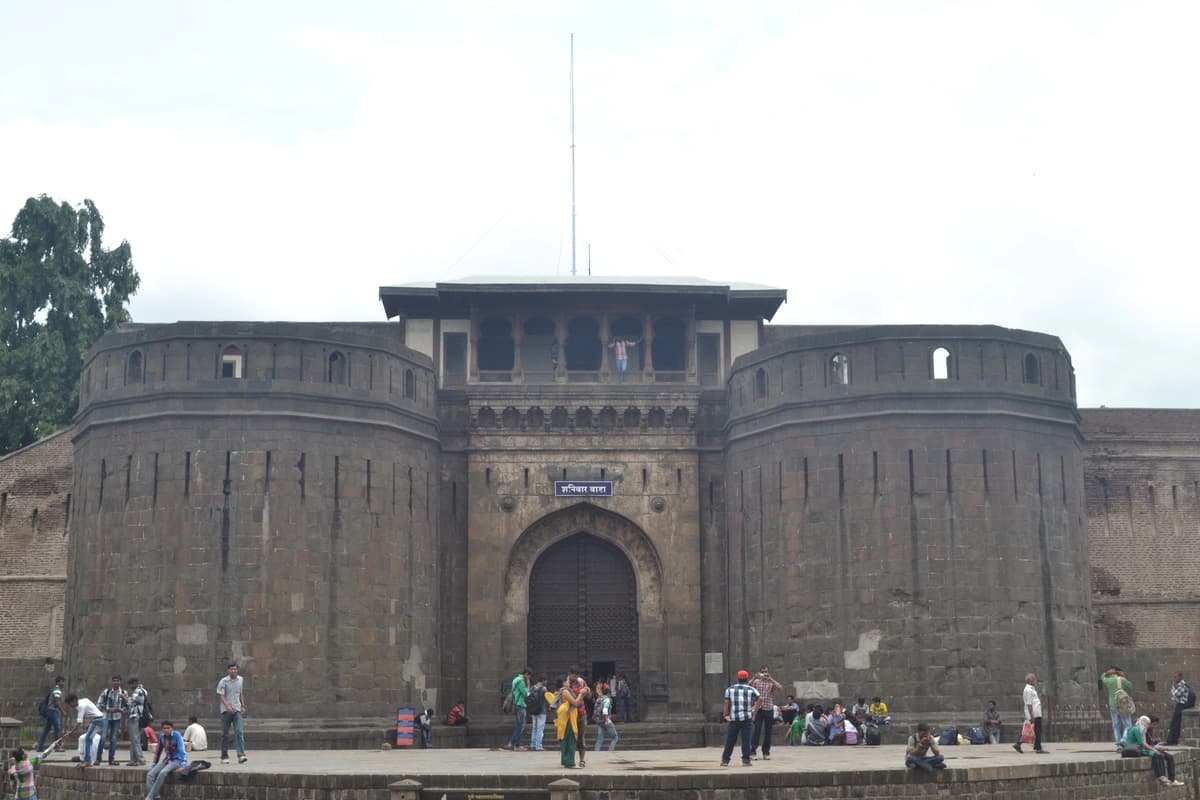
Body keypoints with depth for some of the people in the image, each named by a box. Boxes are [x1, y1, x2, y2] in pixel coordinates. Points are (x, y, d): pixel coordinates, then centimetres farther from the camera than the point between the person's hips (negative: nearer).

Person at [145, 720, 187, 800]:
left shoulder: (176, 735, -13)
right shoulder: (162, 737, 3)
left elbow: (182, 750, -19)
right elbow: (158, 751, 15)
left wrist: (182, 766, -28)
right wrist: (154, 765, 15)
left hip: (177, 760, -6)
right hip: (167, 760, 6)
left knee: (163, 773, -32)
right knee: (150, 774, -16)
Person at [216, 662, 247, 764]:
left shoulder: (241, 680, 9)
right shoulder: (223, 681, -6)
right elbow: (221, 695, -12)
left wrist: (243, 706, 17)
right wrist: (227, 705, -27)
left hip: (237, 710, 3)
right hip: (226, 710, -3)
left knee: (239, 732, -11)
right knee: (225, 734, 5)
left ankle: (241, 755, -18)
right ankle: (224, 756, 15)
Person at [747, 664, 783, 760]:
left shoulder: (772, 682, 5)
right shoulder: (756, 682, 6)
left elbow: (780, 688, -13)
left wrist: (770, 679, -18)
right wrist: (754, 678, -19)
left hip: (769, 710, 1)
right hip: (758, 709, -1)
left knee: (768, 732, 5)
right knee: (756, 731, -8)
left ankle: (766, 753, 14)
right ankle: (753, 752, -6)